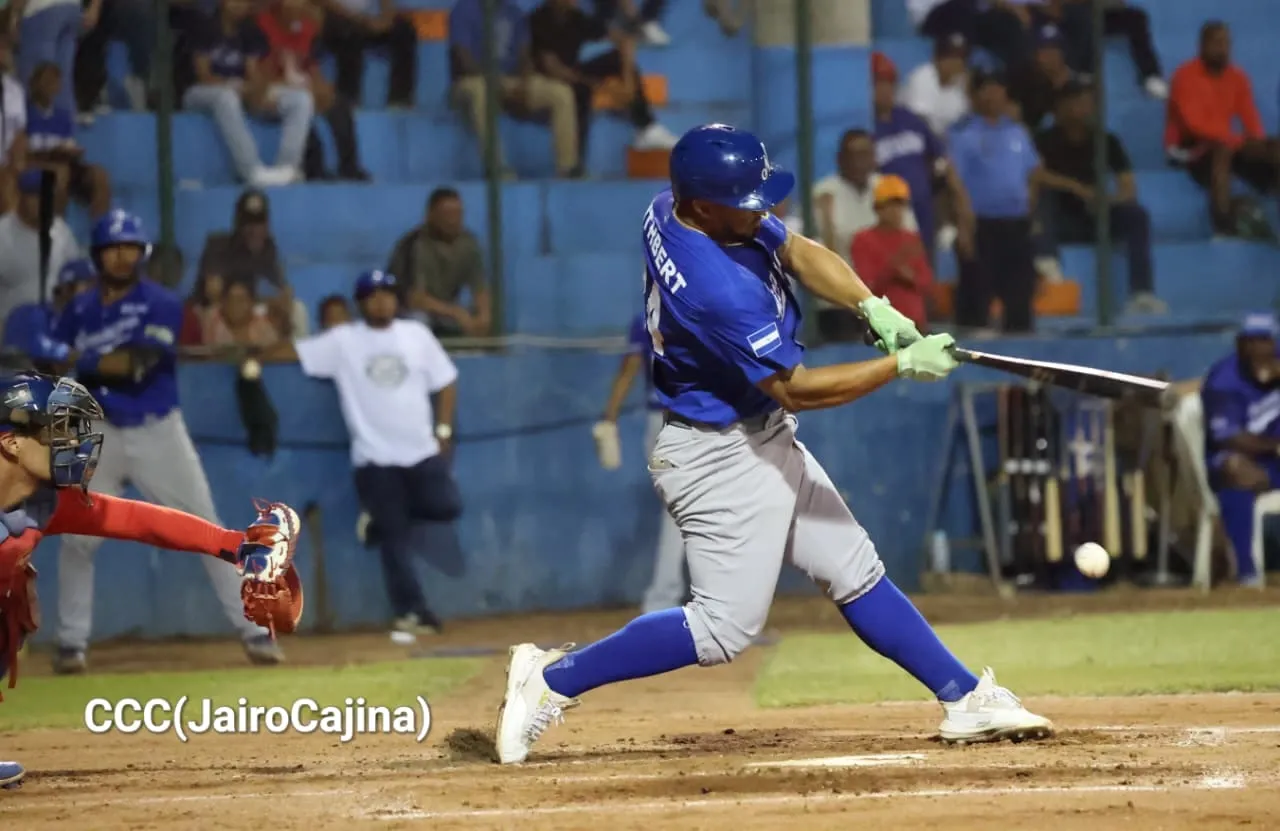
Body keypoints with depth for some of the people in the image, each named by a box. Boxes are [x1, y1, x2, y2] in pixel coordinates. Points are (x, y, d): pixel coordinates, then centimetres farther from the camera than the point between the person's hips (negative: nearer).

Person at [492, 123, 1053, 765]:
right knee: (724, 628, -6)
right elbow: (795, 388, -25)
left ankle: (965, 699, 20)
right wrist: (902, 365, -21)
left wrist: (872, 307, -8)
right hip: (722, 458, -10)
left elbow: (799, 253, 7)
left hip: (764, 441, 10)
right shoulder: (722, 288, -33)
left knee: (857, 572, 13)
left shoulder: (668, 210, -4)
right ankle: (552, 680, 1)